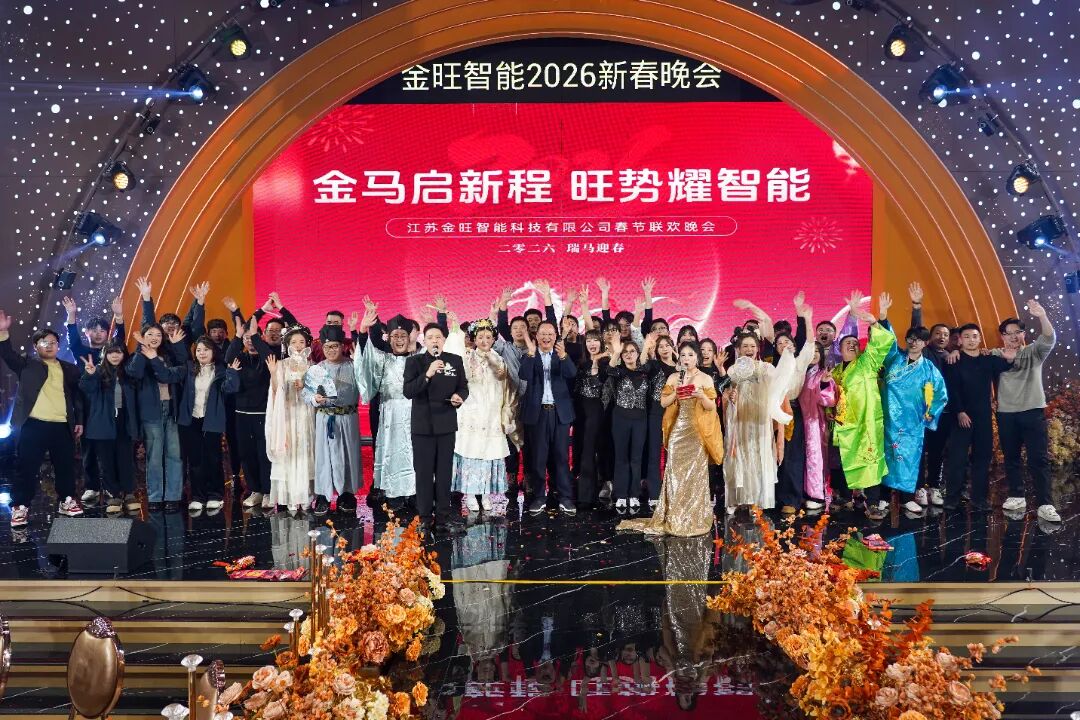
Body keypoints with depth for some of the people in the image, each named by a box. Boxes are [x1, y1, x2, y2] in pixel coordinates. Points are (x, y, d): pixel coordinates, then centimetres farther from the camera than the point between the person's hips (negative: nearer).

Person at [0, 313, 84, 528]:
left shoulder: (69, 369, 15)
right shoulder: (27, 365, 8)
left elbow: (77, 396, 16)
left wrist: (79, 421, 10)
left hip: (63, 426, 3)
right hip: (34, 425, -2)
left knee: (66, 466, 9)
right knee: (27, 467, 0)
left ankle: (67, 500, 23)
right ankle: (21, 506, 7)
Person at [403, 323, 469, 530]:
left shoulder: (455, 361, 3)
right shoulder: (414, 362, -5)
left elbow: (463, 387, 10)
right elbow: (407, 392, -16)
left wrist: (459, 397, -13)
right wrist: (427, 374, -27)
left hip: (446, 424, 2)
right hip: (422, 425, -2)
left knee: (445, 472, 10)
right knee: (423, 472, 5)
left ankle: (443, 514, 20)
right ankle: (424, 516, 14)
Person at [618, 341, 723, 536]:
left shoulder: (705, 379, 1)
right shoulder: (674, 378, 9)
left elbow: (712, 407, -1)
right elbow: (663, 402, 8)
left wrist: (702, 396, -19)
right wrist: (675, 394, -8)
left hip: (697, 432, -2)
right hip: (678, 430, 2)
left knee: (695, 473, -2)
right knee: (675, 473, 0)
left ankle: (694, 519, 8)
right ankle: (675, 519, 8)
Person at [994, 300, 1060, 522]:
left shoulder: (1033, 352, 3)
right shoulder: (997, 355, 7)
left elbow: (1049, 339, -15)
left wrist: (1042, 317, -33)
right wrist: (1004, 357, -16)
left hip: (1033, 411, -2)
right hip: (1006, 414, 2)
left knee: (1038, 459, -5)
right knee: (1011, 458, 8)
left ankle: (1045, 505, -5)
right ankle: (1017, 498, 19)